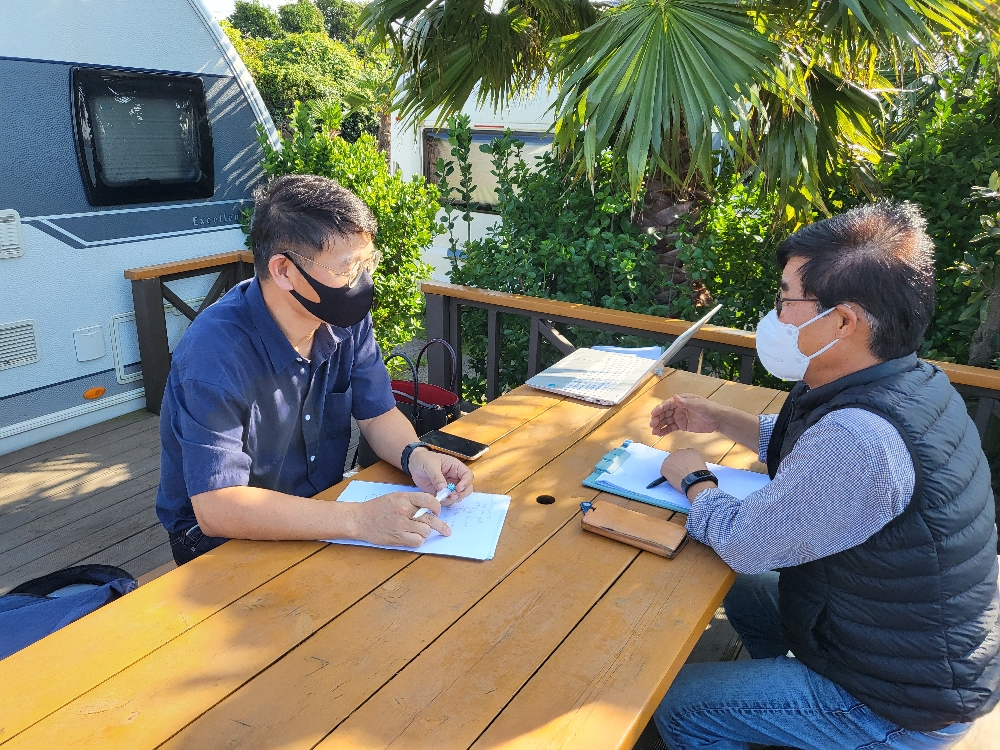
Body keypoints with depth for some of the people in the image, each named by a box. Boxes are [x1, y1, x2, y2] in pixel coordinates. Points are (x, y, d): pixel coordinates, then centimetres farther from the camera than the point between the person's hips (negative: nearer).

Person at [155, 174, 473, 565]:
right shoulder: (216, 350, -28)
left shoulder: (346, 321, -8)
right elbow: (216, 508, -34)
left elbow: (377, 414, 1)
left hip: (323, 509, 6)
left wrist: (417, 456, -22)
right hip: (221, 538, -5)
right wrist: (358, 519, -41)